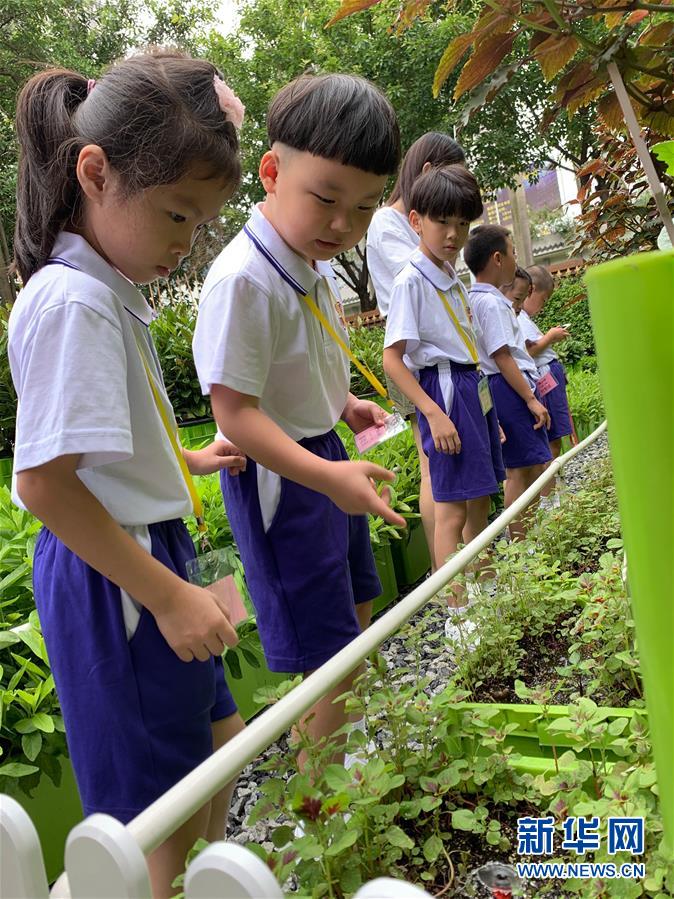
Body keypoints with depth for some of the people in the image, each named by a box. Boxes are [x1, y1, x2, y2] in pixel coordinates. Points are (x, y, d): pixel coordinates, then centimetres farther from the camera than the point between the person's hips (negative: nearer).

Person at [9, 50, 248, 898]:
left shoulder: (108, 293, 8)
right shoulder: (71, 302, -22)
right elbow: (43, 482, -26)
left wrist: (185, 462, 26)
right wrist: (168, 597, -23)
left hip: (148, 559, 10)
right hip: (113, 582, -10)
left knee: (220, 747, 25)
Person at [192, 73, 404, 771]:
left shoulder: (314, 263, 4)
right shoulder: (243, 279, -26)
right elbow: (234, 411, -28)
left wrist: (343, 406, 6)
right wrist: (327, 476, -35)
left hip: (324, 456, 10)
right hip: (278, 477, -10)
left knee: (358, 610, 25)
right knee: (331, 657, 0)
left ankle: (320, 735, 49)